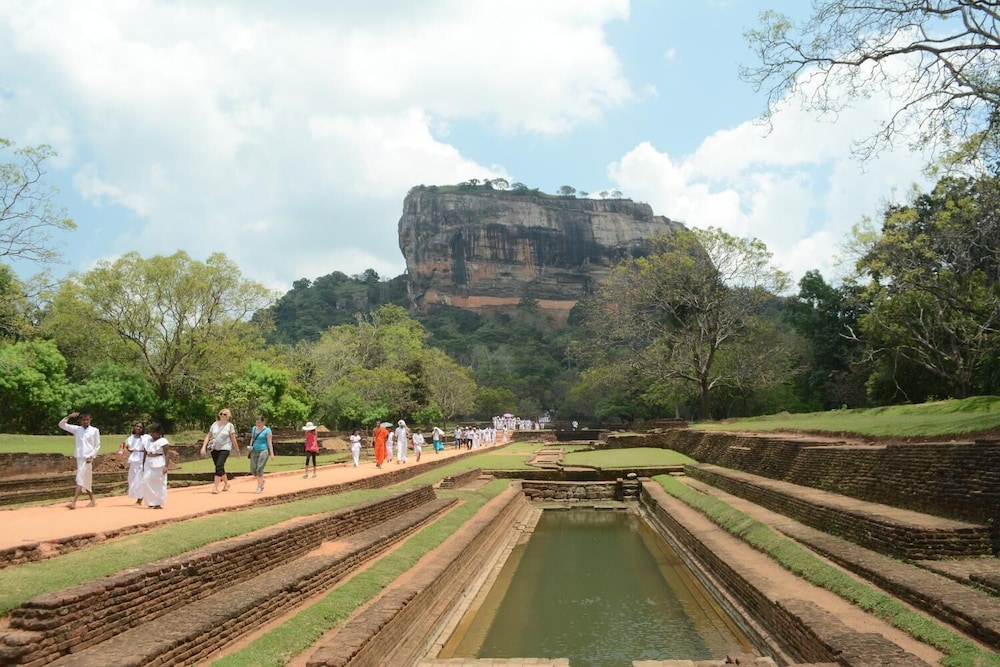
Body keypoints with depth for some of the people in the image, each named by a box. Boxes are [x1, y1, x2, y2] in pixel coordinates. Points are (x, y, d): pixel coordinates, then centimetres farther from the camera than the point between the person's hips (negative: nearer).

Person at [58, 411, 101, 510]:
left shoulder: (94, 430, -1)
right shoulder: (76, 429, 8)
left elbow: (97, 445, 0)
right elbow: (61, 424, 6)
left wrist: (91, 456, -10)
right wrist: (69, 416, -9)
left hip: (88, 458, -5)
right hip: (79, 457, 5)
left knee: (81, 479, -12)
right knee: (86, 480, 11)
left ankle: (73, 502, -17)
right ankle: (92, 501, 22)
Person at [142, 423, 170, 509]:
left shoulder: (163, 441, -6)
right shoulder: (148, 441, 13)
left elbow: (167, 454, -10)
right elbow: (145, 453, 16)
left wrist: (166, 466, -17)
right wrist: (143, 465, 11)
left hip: (159, 464, -6)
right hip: (149, 464, 6)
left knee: (159, 483, 0)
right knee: (147, 482, -1)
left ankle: (159, 503, 9)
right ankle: (151, 503, 8)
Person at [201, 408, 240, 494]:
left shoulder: (230, 426, -3)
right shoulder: (214, 424, 6)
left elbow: (233, 439, -1)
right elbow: (208, 436, 7)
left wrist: (237, 450, 2)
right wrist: (204, 447, -2)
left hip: (224, 449, -4)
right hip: (214, 449, 4)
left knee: (219, 466, -16)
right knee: (220, 467, 11)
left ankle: (215, 487, -13)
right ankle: (226, 483, 31)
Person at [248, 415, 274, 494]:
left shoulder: (267, 430, -6)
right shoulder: (254, 428, 12)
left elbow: (269, 442, -9)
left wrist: (272, 453, -12)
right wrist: (250, 446, 6)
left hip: (263, 451, -6)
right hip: (254, 451, 6)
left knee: (259, 469, -11)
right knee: (253, 470, 2)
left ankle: (259, 488, -3)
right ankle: (262, 480, 29)